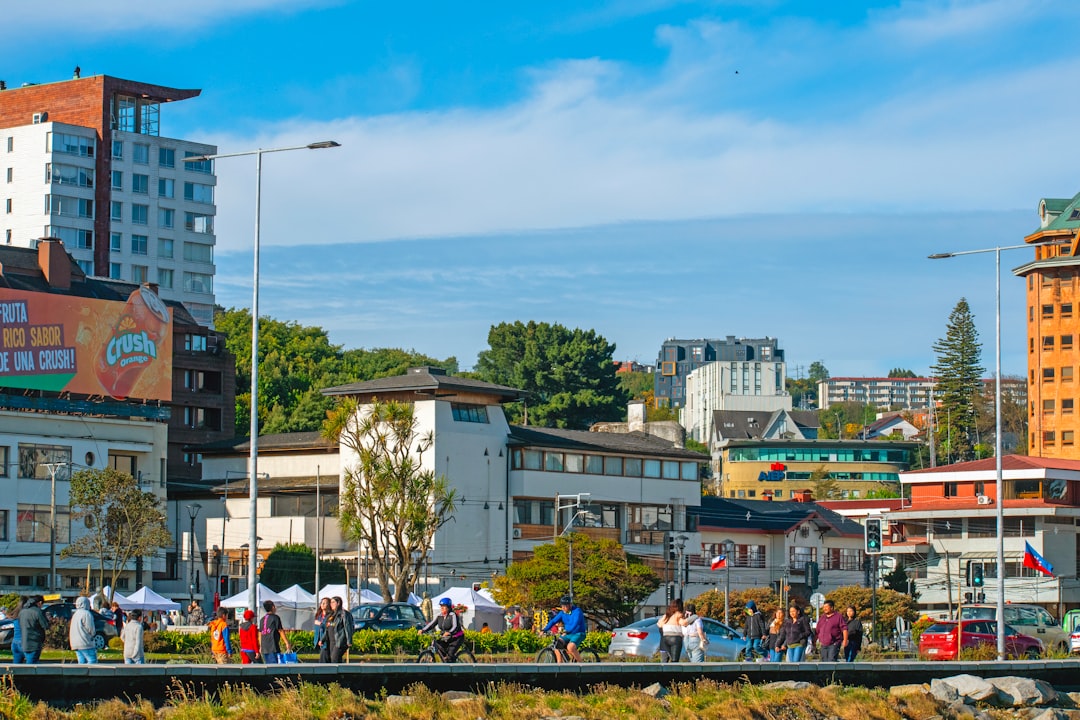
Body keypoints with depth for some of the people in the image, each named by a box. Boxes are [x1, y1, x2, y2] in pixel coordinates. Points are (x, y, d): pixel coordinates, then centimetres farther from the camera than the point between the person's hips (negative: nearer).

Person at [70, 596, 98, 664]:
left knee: (82, 662, 8)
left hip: (75, 644, 9)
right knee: (93, 661, -11)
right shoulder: (86, 614, -10)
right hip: (85, 643, -9)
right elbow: (90, 628, -12)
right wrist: (92, 636, 7)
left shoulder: (75, 614, 19)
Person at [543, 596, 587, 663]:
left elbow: (575, 623, -30)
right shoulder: (562, 613, 4)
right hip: (568, 634, 7)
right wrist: (544, 630, -11)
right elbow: (553, 621, 2)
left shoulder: (577, 611, -16)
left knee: (570, 647, -31)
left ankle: (580, 662, -11)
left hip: (578, 634, -7)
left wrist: (566, 632, -44)